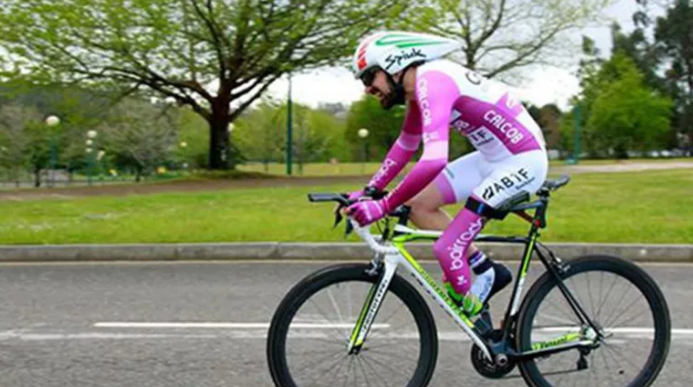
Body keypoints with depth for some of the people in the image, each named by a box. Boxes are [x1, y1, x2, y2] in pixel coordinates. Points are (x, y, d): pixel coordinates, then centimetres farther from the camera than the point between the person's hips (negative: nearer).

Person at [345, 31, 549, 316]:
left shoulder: (432, 81, -23)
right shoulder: (418, 87, 8)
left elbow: (433, 161, -35)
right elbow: (405, 146, 22)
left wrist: (383, 207, -27)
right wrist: (366, 193, 16)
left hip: (522, 162, -10)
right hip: (494, 158, 10)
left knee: (447, 250, -13)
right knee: (418, 205, 7)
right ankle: (486, 272, 17)